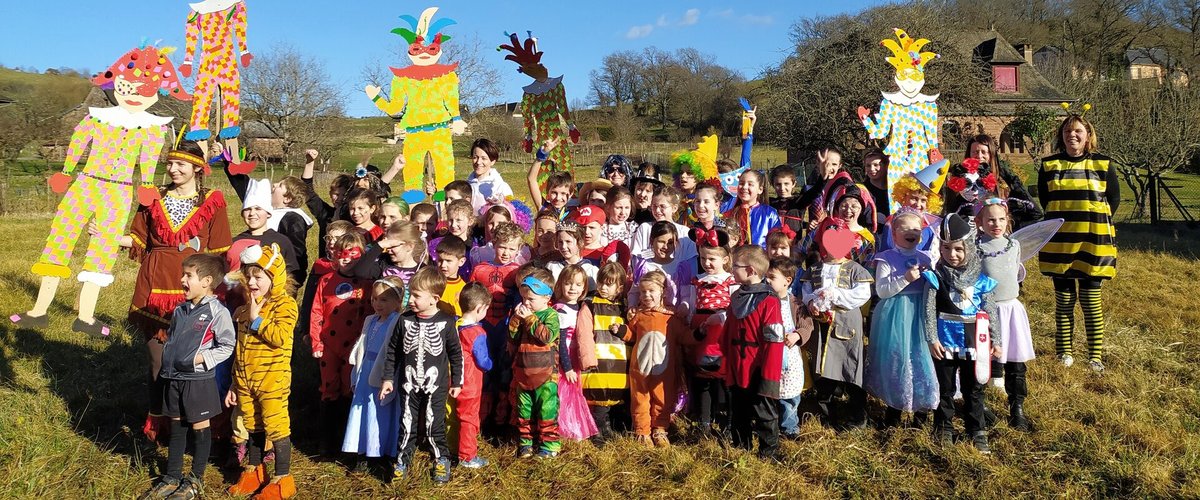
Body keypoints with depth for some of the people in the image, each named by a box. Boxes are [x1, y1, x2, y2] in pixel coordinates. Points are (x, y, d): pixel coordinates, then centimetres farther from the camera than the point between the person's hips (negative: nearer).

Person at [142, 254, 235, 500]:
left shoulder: (217, 312, -14)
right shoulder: (180, 310, 8)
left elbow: (227, 346, -11)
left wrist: (202, 358, -19)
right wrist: (166, 363, 12)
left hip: (199, 380, -6)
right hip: (173, 378, 6)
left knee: (200, 429, 8)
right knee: (176, 428, 16)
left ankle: (196, 480, 21)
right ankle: (172, 477, 29)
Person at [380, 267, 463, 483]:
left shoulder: (446, 322, -9)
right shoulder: (404, 320, -4)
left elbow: (456, 354, 0)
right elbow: (392, 351, 6)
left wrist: (456, 382, 3)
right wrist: (388, 378, 5)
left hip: (436, 385, -2)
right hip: (408, 384, 2)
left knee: (434, 425, 6)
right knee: (407, 425, 9)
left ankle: (442, 460, 25)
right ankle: (403, 461, 25)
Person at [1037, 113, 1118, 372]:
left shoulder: (1104, 164, 2)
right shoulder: (1049, 165, 5)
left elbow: (1114, 198, 7)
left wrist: (1096, 224, 1)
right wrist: (1062, 223, 5)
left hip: (1093, 241, -1)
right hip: (1059, 241, 1)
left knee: (1091, 297, 1)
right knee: (1063, 297, 7)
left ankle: (1096, 354, 10)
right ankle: (1065, 351, 17)